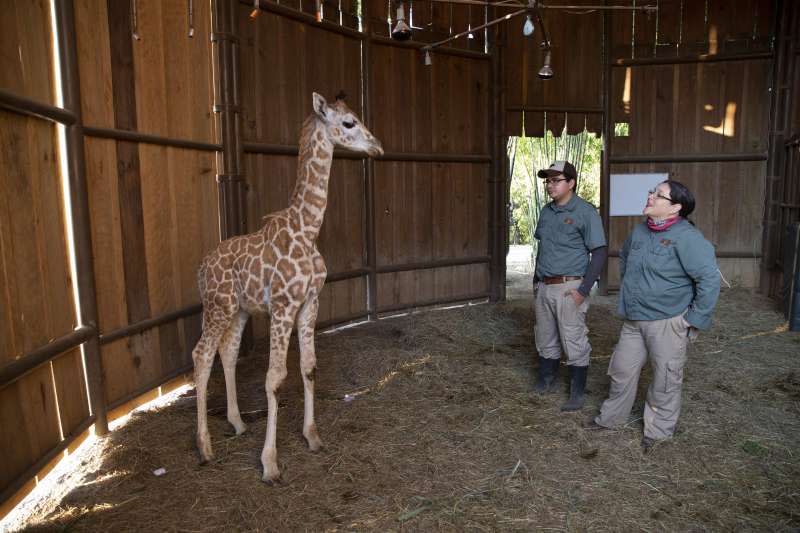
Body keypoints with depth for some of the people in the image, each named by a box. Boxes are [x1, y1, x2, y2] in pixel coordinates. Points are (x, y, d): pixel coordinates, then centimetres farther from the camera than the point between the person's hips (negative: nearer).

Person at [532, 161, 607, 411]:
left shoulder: (585, 212, -9)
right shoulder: (546, 211, 11)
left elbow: (599, 253, -10)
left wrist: (583, 290, -16)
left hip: (569, 288, -6)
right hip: (544, 287, 6)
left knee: (574, 343, 1)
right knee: (546, 340, 17)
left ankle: (577, 393, 15)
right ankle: (546, 380, 34)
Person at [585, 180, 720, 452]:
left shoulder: (686, 237, -19)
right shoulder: (639, 231, 5)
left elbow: (709, 278, -22)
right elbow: (624, 257, 26)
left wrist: (695, 319, -18)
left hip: (668, 323, -7)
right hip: (633, 320, 7)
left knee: (665, 380, 9)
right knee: (622, 369, 17)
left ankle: (659, 431, 28)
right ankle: (612, 417, 36)